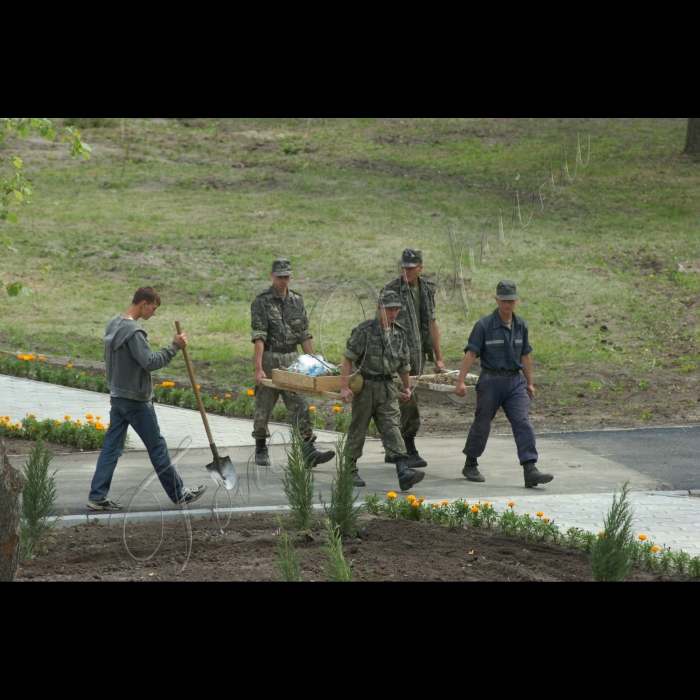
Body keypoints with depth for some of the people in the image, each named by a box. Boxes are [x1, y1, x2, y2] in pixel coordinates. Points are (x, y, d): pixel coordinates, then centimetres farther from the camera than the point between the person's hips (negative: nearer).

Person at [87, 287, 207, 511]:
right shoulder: (133, 331, -21)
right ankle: (179, 494, 11)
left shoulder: (114, 324, 9)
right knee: (157, 447, 2)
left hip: (117, 397, 9)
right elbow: (150, 362, -26)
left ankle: (98, 496, 4)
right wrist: (174, 347, -19)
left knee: (111, 447, 8)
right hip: (136, 400, -9)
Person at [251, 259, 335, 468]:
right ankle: (261, 450, 19)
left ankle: (309, 452, -10)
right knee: (264, 407, 5)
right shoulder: (262, 301, -7)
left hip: (292, 359, 4)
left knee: (301, 406, -5)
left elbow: (304, 335, 13)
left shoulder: (297, 300, 9)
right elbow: (259, 336, -13)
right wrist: (258, 368, -20)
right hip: (269, 359, -4)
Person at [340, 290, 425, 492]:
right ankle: (350, 471, 21)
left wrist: (407, 388, 26)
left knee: (392, 428, -7)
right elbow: (348, 359, -10)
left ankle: (404, 472, -19)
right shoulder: (364, 331, -9)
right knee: (358, 429, 7)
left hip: (388, 388, 4)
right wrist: (345, 386, -15)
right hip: (365, 386, -4)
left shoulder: (400, 334, 8)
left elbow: (404, 364, 20)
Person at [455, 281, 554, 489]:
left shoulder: (521, 325, 8)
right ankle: (470, 466, 26)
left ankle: (530, 471, -15)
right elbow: (471, 353, -10)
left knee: (524, 424, -9)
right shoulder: (484, 325, -8)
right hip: (491, 380, -4)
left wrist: (529, 383, 20)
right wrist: (461, 381, -16)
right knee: (482, 425, 7)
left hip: (515, 381, 4)